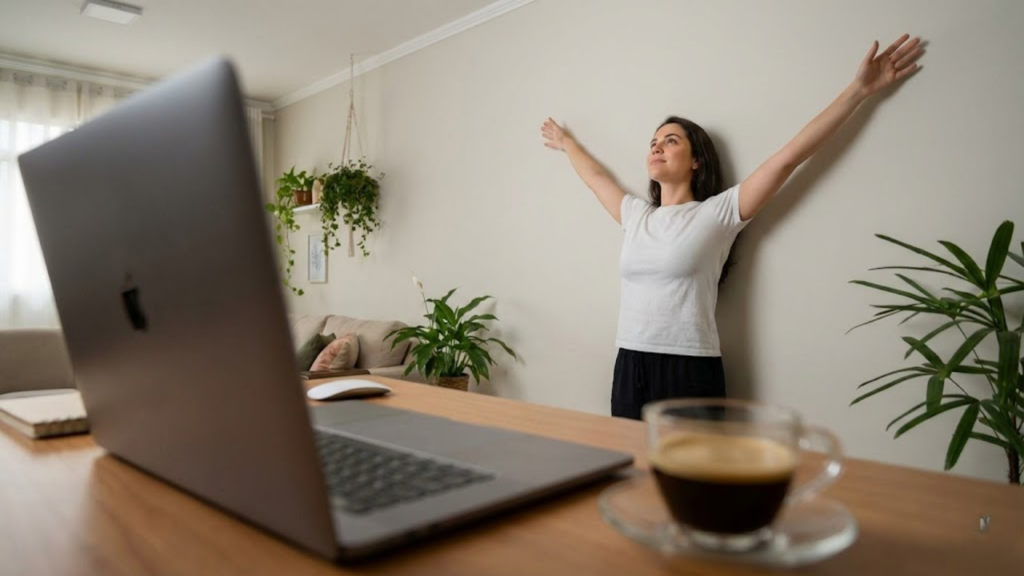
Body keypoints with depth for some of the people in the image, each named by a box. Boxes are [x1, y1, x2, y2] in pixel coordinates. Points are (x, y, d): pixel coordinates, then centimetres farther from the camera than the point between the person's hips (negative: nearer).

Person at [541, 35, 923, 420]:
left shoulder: (717, 213, -1)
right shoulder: (636, 216, 13)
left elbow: (790, 156, -4)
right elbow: (596, 176, 30)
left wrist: (859, 90, -3)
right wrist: (566, 142, 45)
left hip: (689, 374, -4)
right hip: (629, 370, 5)